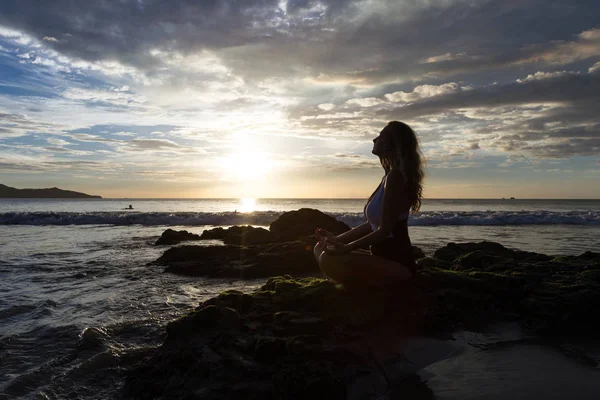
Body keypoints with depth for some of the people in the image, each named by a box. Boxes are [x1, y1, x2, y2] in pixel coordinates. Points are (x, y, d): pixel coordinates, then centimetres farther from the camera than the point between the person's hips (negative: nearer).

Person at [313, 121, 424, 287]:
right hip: (384, 259, 10)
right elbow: (372, 225, 15)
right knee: (321, 248, 11)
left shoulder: (395, 177, -18)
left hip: (398, 264, -9)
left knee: (329, 260, -30)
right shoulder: (389, 177, 13)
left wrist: (346, 247, -17)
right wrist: (337, 239, 10)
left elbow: (384, 231, -20)